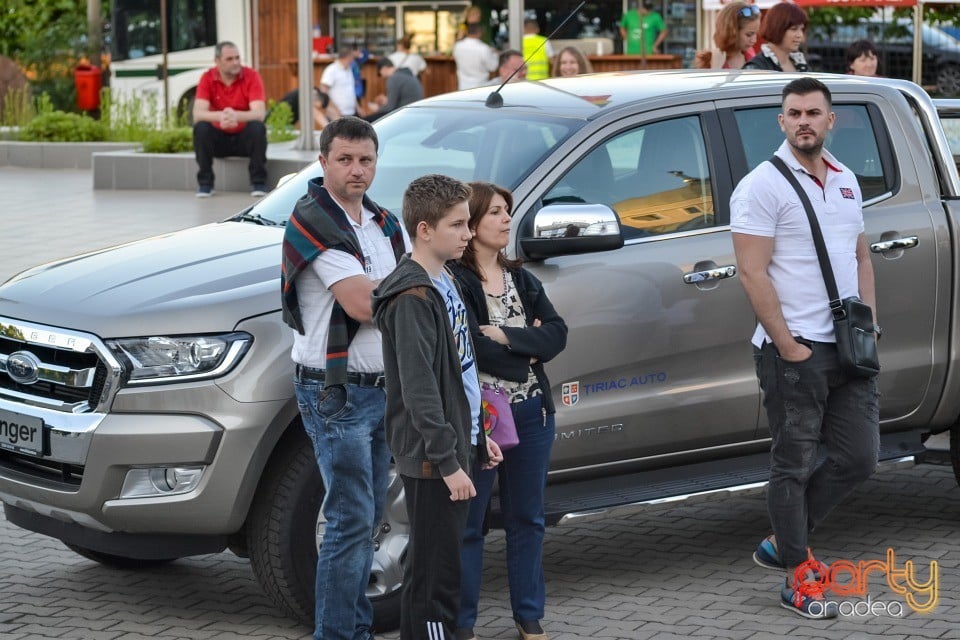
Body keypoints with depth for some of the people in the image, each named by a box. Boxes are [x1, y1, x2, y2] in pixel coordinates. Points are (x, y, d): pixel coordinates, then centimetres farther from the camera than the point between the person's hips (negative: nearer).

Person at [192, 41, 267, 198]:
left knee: (257, 127, -31)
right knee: (200, 128, -27)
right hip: (219, 138, 1)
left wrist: (236, 116, -46)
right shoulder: (207, 78, -9)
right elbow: (198, 114, -20)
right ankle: (205, 183, -15)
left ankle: (258, 183, -18)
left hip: (245, 138, -1)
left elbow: (260, 113, -24)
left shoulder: (251, 76, -12)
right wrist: (219, 116, -43)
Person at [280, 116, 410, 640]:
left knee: (367, 519, 13)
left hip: (383, 389, 8)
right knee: (351, 522, -8)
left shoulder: (384, 223, 12)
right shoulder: (312, 222, -14)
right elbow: (361, 302, -22)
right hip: (337, 394, -8)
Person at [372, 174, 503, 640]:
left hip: (454, 448, 10)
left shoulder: (443, 283, 12)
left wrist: (477, 439, 20)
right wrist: (447, 462, -23)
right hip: (431, 460, -10)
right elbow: (419, 389, -22)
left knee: (437, 565, 16)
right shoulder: (412, 297, -18)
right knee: (434, 572, -4)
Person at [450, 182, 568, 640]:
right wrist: (528, 345, -8)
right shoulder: (454, 282, -10)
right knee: (467, 524, 3)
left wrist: (505, 337, -15)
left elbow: (557, 334, -1)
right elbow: (473, 349, -21)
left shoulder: (522, 280, 12)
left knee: (527, 518, 13)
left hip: (532, 413, 6)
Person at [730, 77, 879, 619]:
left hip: (848, 349, 7)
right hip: (796, 351, -7)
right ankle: (797, 580, 12)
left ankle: (784, 542, 26)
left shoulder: (846, 181, 13)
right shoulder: (763, 187, -9)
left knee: (858, 459, 9)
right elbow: (753, 274, -14)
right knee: (794, 465, 2)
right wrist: (788, 346, -17)